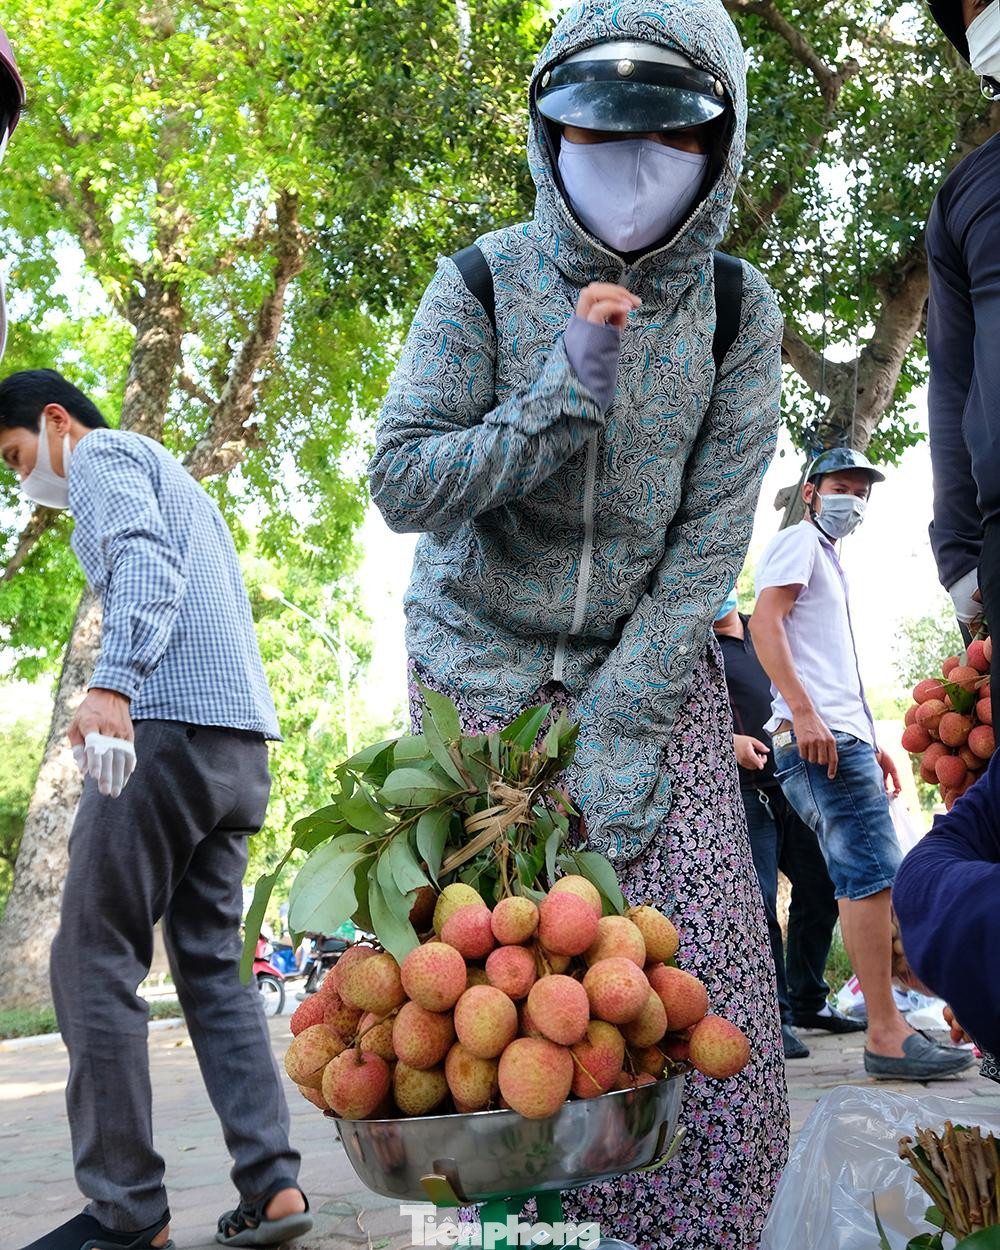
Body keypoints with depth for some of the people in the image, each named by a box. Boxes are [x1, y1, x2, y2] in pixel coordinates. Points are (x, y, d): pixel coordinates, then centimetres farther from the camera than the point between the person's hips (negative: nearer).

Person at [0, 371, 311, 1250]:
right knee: (213, 964, 8)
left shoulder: (104, 456, 5)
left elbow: (145, 564, -16)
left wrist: (111, 684, -30)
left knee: (94, 961, -4)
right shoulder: (180, 482, 32)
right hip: (243, 744, 9)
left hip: (169, 725, -9)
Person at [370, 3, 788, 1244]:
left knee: (700, 951, -7)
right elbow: (401, 481, -13)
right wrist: (562, 397, -25)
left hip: (655, 660, 1)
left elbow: (711, 537, -9)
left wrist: (621, 725, -15)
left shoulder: (735, 312, -4)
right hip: (483, 660, 0)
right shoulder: (484, 281, -7)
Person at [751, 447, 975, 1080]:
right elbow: (765, 623, -14)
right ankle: (887, 1035, -15)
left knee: (868, 879, 9)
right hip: (819, 735, -10)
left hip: (843, 736, 10)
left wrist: (870, 742, 25)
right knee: (871, 876, -15)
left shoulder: (831, 563, 30)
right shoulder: (799, 541, 1)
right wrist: (803, 712, -24)